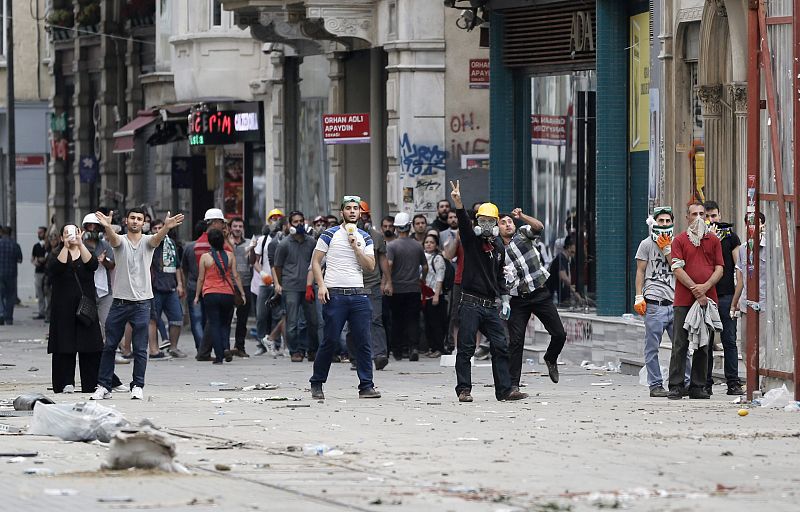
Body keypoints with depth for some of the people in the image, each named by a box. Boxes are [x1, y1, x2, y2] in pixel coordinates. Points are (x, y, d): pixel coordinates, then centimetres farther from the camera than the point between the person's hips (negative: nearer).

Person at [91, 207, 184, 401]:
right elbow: (113, 238, -21)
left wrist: (166, 227, -44)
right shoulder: (120, 240, 2)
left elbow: (157, 238, -19)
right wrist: (107, 226, -46)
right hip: (120, 301, 0)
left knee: (140, 349, 1)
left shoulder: (147, 241, 3)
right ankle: (103, 387, 10)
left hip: (142, 302, 0)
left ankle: (138, 386, 10)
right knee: (109, 346, 4)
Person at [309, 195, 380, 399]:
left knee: (363, 341, -2)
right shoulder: (330, 234, 4)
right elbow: (315, 262, 3)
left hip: (358, 294, 3)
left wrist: (356, 248, -7)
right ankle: (317, 384, 10)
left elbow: (370, 266, 6)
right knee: (330, 341, -3)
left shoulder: (365, 238, 14)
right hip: (335, 294, -3)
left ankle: (366, 386, 0)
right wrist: (321, 285, -9)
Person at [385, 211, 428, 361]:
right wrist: (422, 280, 28)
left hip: (397, 289, -2)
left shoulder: (392, 246, -7)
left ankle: (398, 350, 13)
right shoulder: (417, 246, 3)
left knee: (397, 320, 8)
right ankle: (414, 347, -17)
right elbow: (425, 267, 11)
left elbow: (388, 264, -20)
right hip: (414, 288, 2)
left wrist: (387, 282, -14)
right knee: (413, 320, 1)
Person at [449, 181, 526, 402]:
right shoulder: (471, 241, 1)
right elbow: (463, 223, -19)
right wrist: (458, 203, -37)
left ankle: (504, 389, 5)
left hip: (491, 306, 5)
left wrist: (505, 299, 17)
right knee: (466, 348, -4)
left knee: (501, 347, 1)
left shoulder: (499, 248, 15)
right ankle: (464, 389, 1)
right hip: (471, 303, -5)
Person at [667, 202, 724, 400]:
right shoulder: (679, 241, 5)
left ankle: (698, 386, 10)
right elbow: (677, 269, -4)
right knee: (680, 345, -5)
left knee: (703, 346, 5)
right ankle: (676, 386, -3)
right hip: (684, 300, -3)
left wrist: (705, 287, -10)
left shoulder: (713, 241, 13)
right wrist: (695, 290, -13)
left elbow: (719, 269, 7)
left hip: (707, 300, 3)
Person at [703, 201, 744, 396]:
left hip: (726, 296, -1)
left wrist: (738, 295, -2)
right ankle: (706, 383, 7)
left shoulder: (730, 236, 8)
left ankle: (733, 382, -3)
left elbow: (739, 267, 6)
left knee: (729, 341, -4)